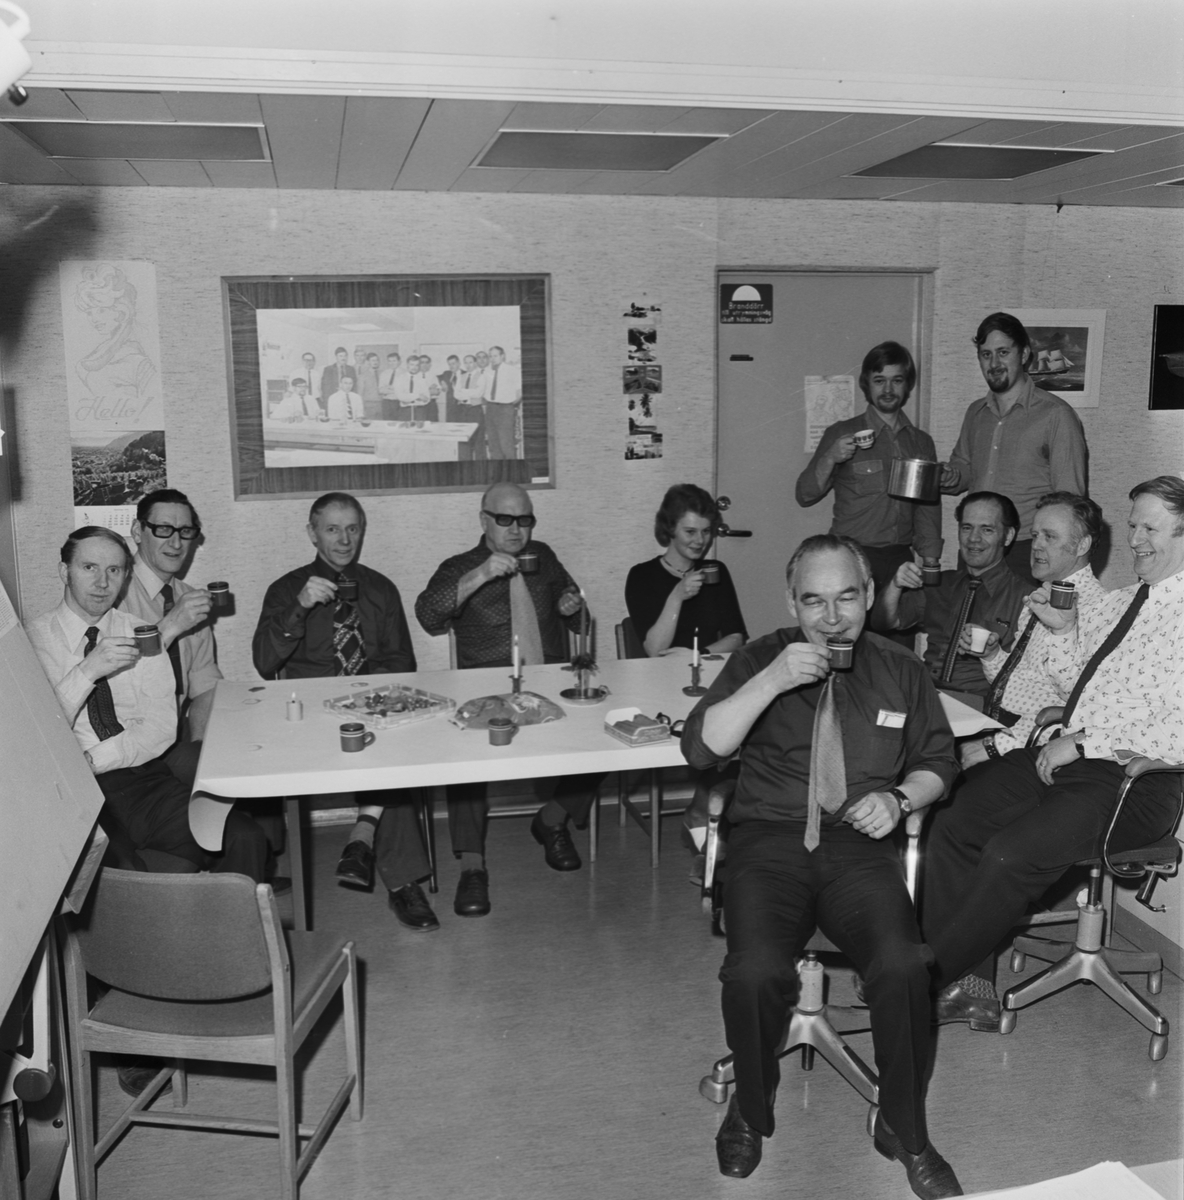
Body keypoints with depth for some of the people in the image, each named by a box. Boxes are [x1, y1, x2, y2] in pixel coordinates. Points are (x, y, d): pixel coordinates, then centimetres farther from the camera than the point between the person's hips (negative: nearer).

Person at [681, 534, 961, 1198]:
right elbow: (701, 746, -5)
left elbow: (938, 761, 21)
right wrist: (771, 682, -17)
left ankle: (905, 1130, 1)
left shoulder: (901, 670, 14)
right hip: (770, 839, -1)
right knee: (756, 971, -27)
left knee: (902, 965, -27)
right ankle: (751, 1111, 5)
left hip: (861, 846, 1)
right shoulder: (760, 658, 7)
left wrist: (900, 799, -2)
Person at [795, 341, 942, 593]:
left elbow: (928, 509, 15)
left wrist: (930, 564, 7)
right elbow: (804, 496, -2)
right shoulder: (841, 434, 2)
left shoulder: (922, 442, 13)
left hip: (900, 559, 3)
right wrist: (830, 458, -17)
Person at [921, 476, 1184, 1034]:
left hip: (1129, 783, -8)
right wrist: (1062, 629, 9)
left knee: (1011, 853, -27)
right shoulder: (1119, 600, 16)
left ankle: (929, 984, -10)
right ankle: (943, 981, -3)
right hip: (1063, 755, 9)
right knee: (952, 823, -7)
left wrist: (1084, 742, -18)